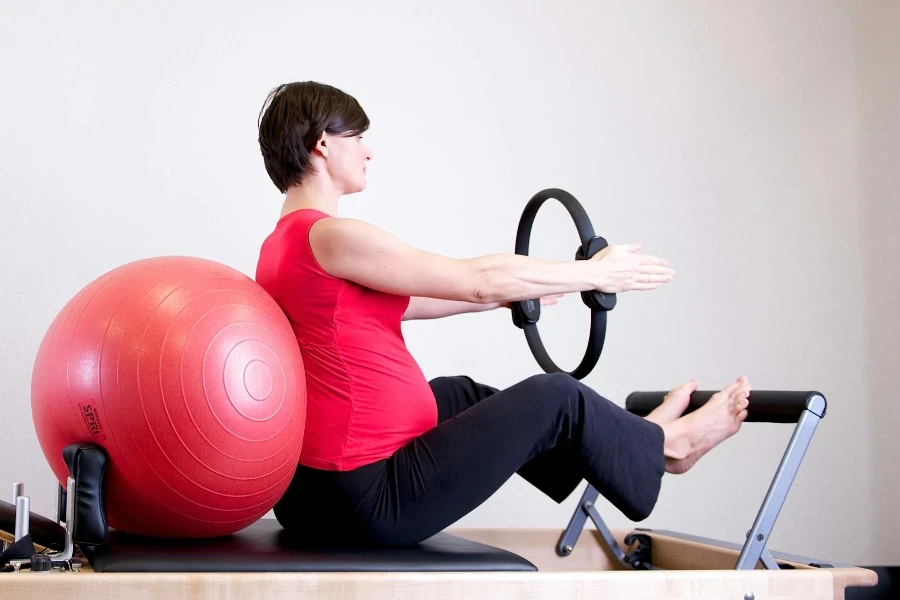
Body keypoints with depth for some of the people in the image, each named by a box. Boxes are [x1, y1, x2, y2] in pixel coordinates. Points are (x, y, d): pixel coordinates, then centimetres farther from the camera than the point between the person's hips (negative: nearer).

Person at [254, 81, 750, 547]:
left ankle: (625, 442, 43)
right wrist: (594, 272, 0)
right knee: (554, 397, 3)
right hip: (372, 498, -10)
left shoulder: (282, 246, 11)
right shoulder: (329, 237, -19)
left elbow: (398, 302, 22)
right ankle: (657, 446, 32)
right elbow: (479, 279, -13)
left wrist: (514, 293, 30)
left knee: (461, 394, 28)